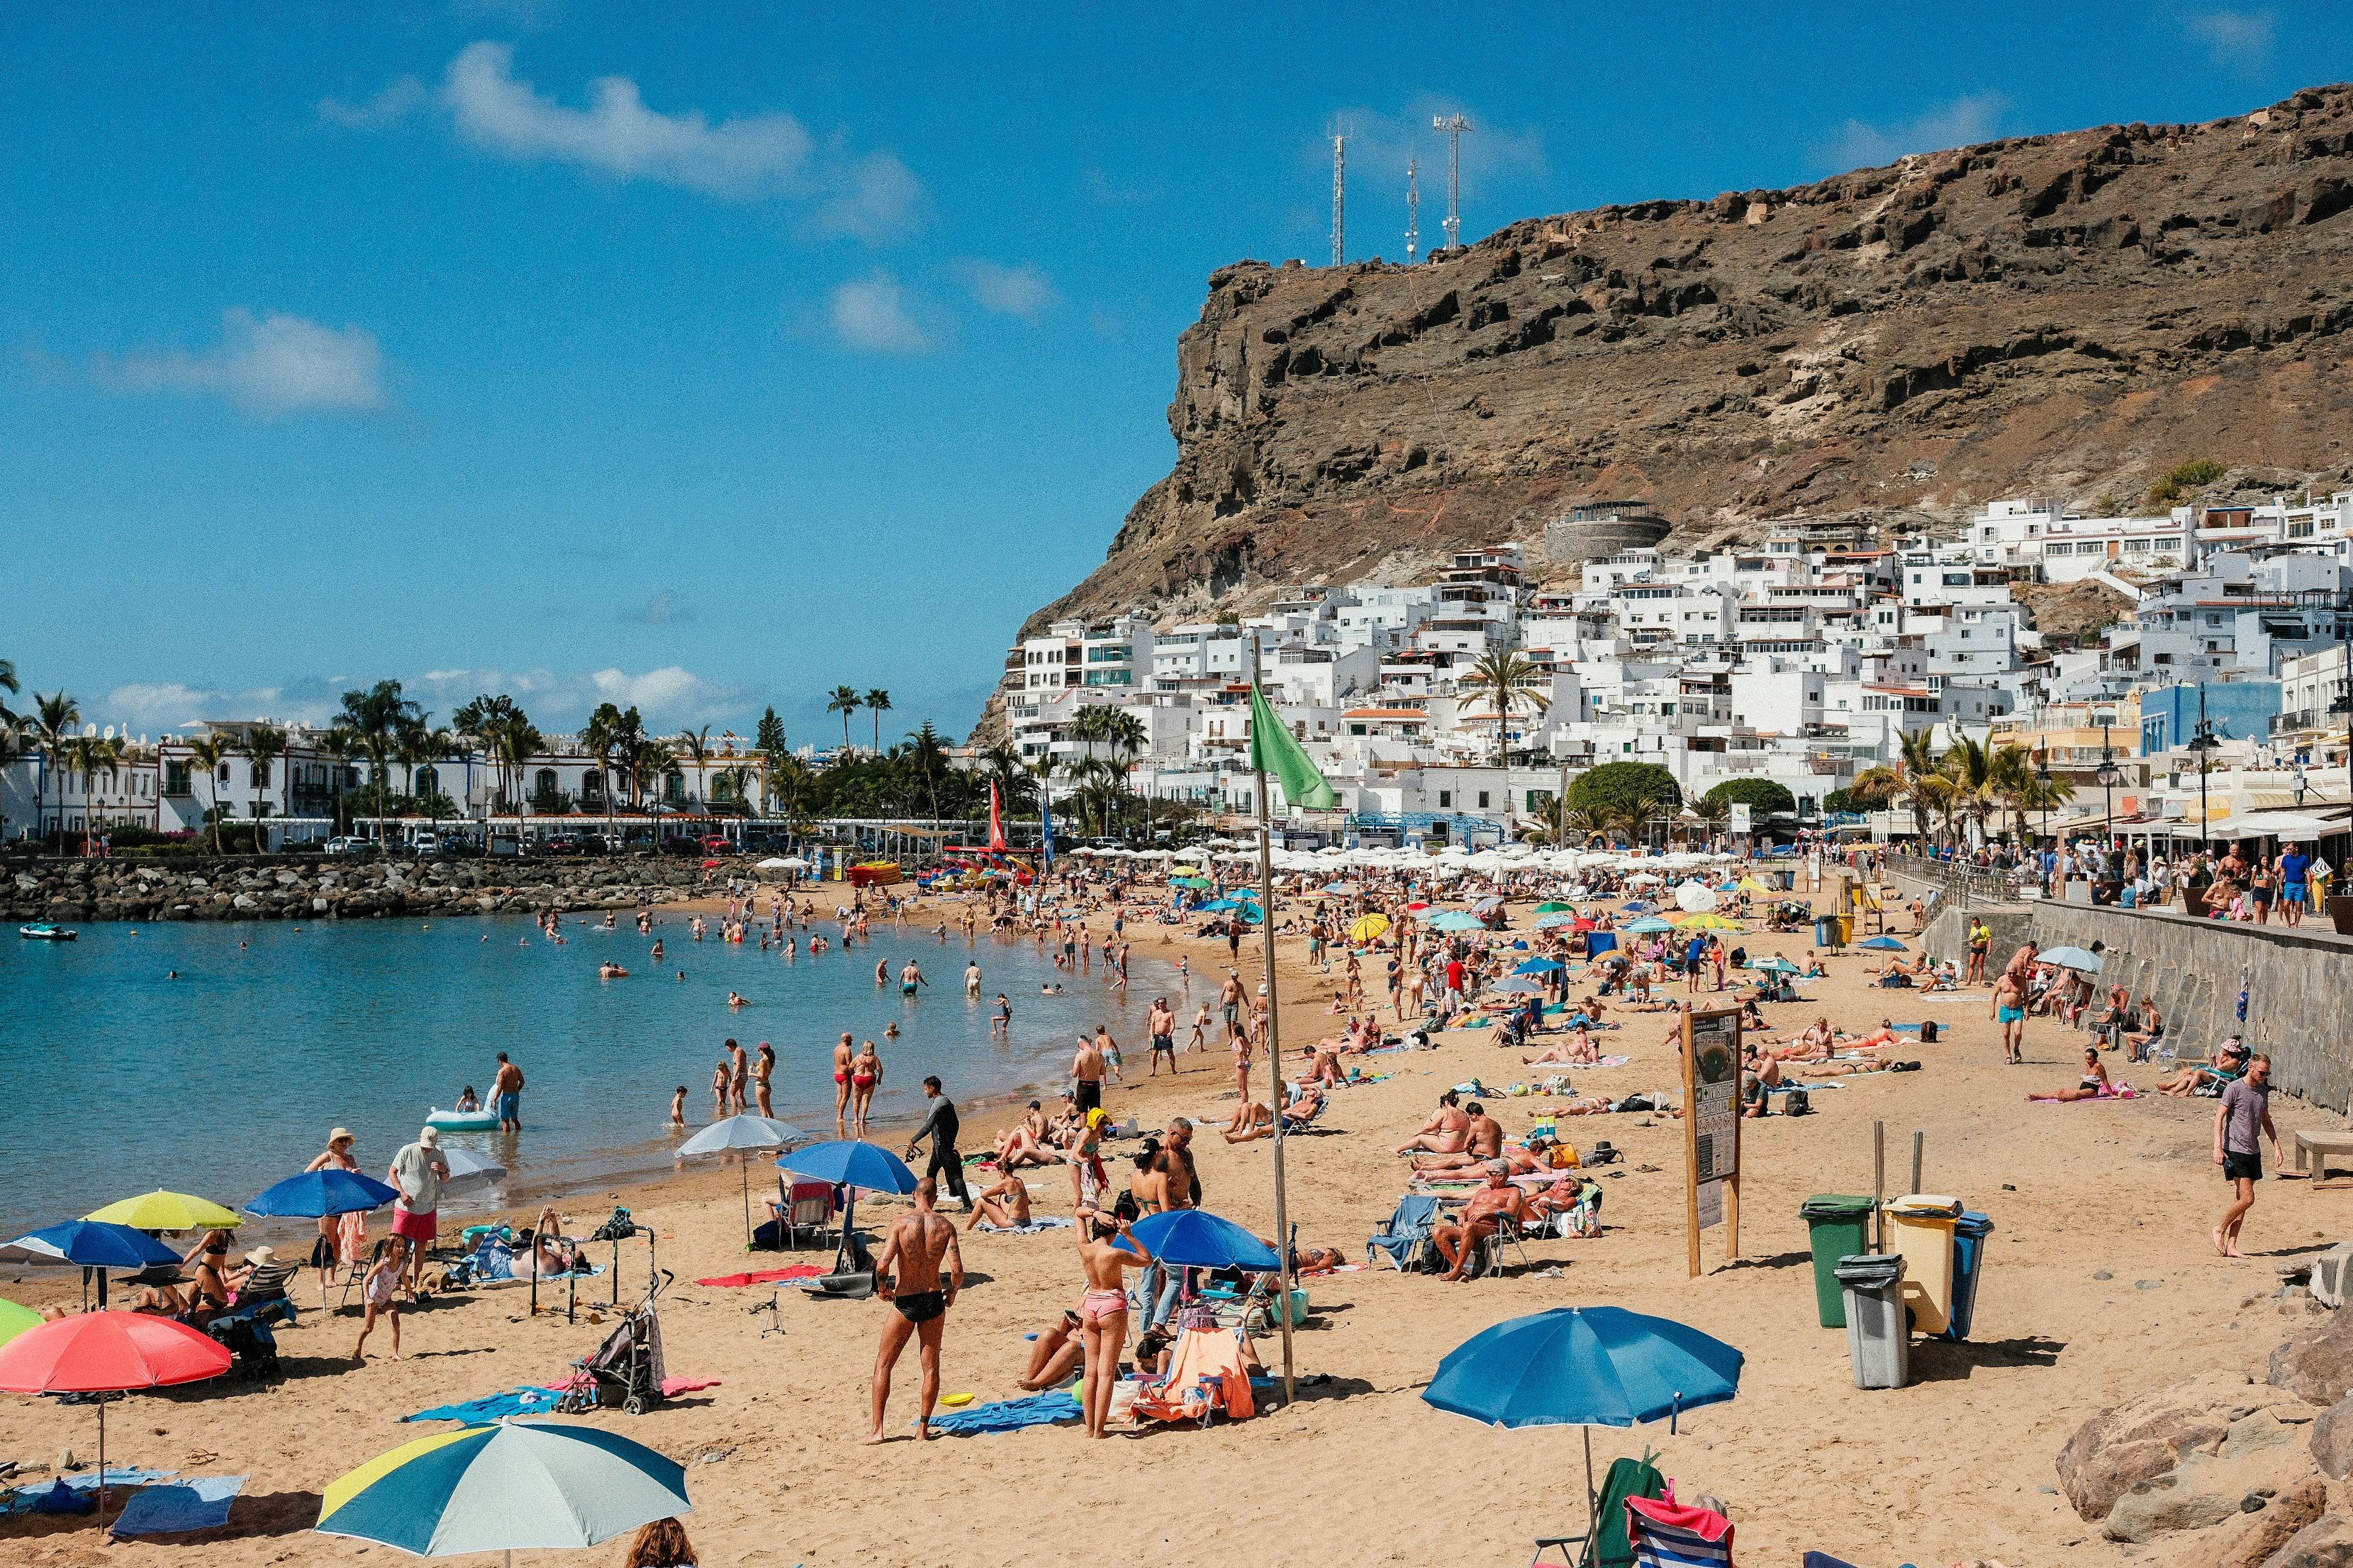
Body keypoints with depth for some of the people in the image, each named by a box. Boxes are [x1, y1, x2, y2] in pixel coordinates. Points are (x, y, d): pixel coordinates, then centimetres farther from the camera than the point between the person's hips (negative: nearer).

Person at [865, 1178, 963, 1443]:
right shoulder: (945, 1227, -4)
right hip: (933, 1301, 2)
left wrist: (882, 1288, 3)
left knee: (883, 1364, 10)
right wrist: (952, 1293, 8)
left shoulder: (901, 1223, -10)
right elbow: (957, 1270, -11)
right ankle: (923, 1429, 15)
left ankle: (877, 1429, 7)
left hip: (904, 1302, -2)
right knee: (931, 1367, 13)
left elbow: (882, 1265, -17)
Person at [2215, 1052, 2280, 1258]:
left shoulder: (2263, 1090, 11)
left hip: (2254, 1151, 7)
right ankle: (2220, 1230, 7)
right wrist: (2218, 1147, -19)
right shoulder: (2234, 1089, -11)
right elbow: (2219, 1118, -11)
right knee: (2247, 1198, -13)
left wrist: (2276, 1146, 16)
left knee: (2242, 1199, 6)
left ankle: (2231, 1245, 10)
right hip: (2235, 1151, -7)